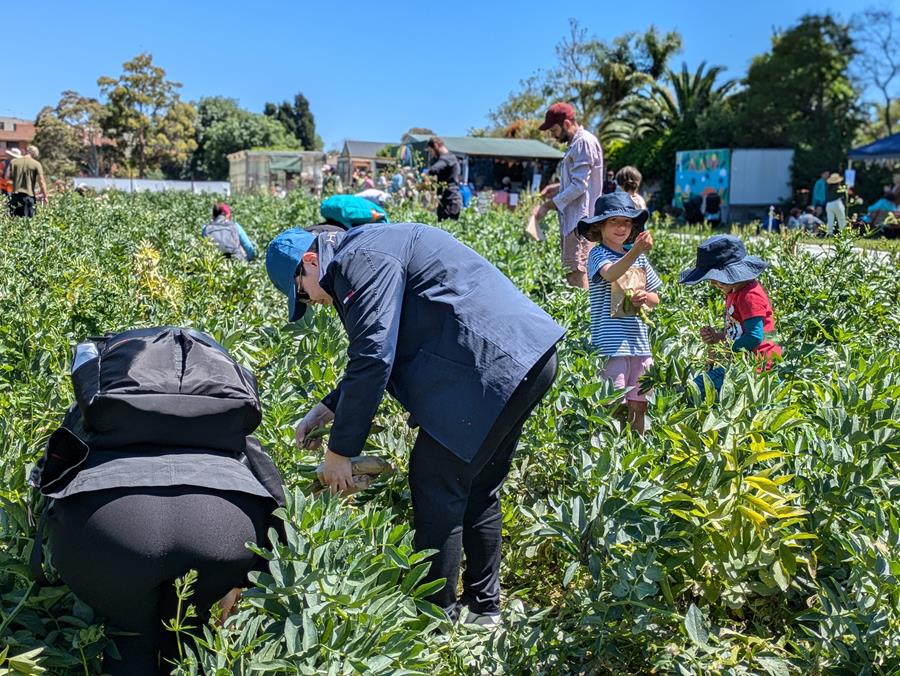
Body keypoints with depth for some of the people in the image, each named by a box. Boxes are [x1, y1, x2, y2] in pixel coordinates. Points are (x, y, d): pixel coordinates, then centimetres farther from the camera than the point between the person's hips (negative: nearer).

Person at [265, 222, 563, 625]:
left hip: (492, 366, -11)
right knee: (477, 490, 20)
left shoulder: (361, 259, -9)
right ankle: (483, 607, 31)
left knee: (436, 490, -2)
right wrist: (328, 408, 23)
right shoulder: (373, 251, 23)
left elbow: (372, 360, -16)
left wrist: (339, 451, -8)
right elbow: (385, 352, 28)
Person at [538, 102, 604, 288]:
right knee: (571, 267, 9)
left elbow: (579, 186, -18)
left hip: (580, 217, -10)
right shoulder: (575, 143, 20)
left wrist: (552, 203, -15)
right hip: (572, 217, 10)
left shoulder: (585, 142, -12)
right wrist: (557, 188, 12)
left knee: (576, 268, -13)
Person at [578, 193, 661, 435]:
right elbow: (610, 274, -30)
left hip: (638, 341, 6)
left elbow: (655, 299, 19)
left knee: (638, 404, 11)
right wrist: (636, 252, -45)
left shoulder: (639, 258, 14)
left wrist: (645, 297, -5)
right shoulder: (598, 254, -6)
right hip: (612, 344, -6)